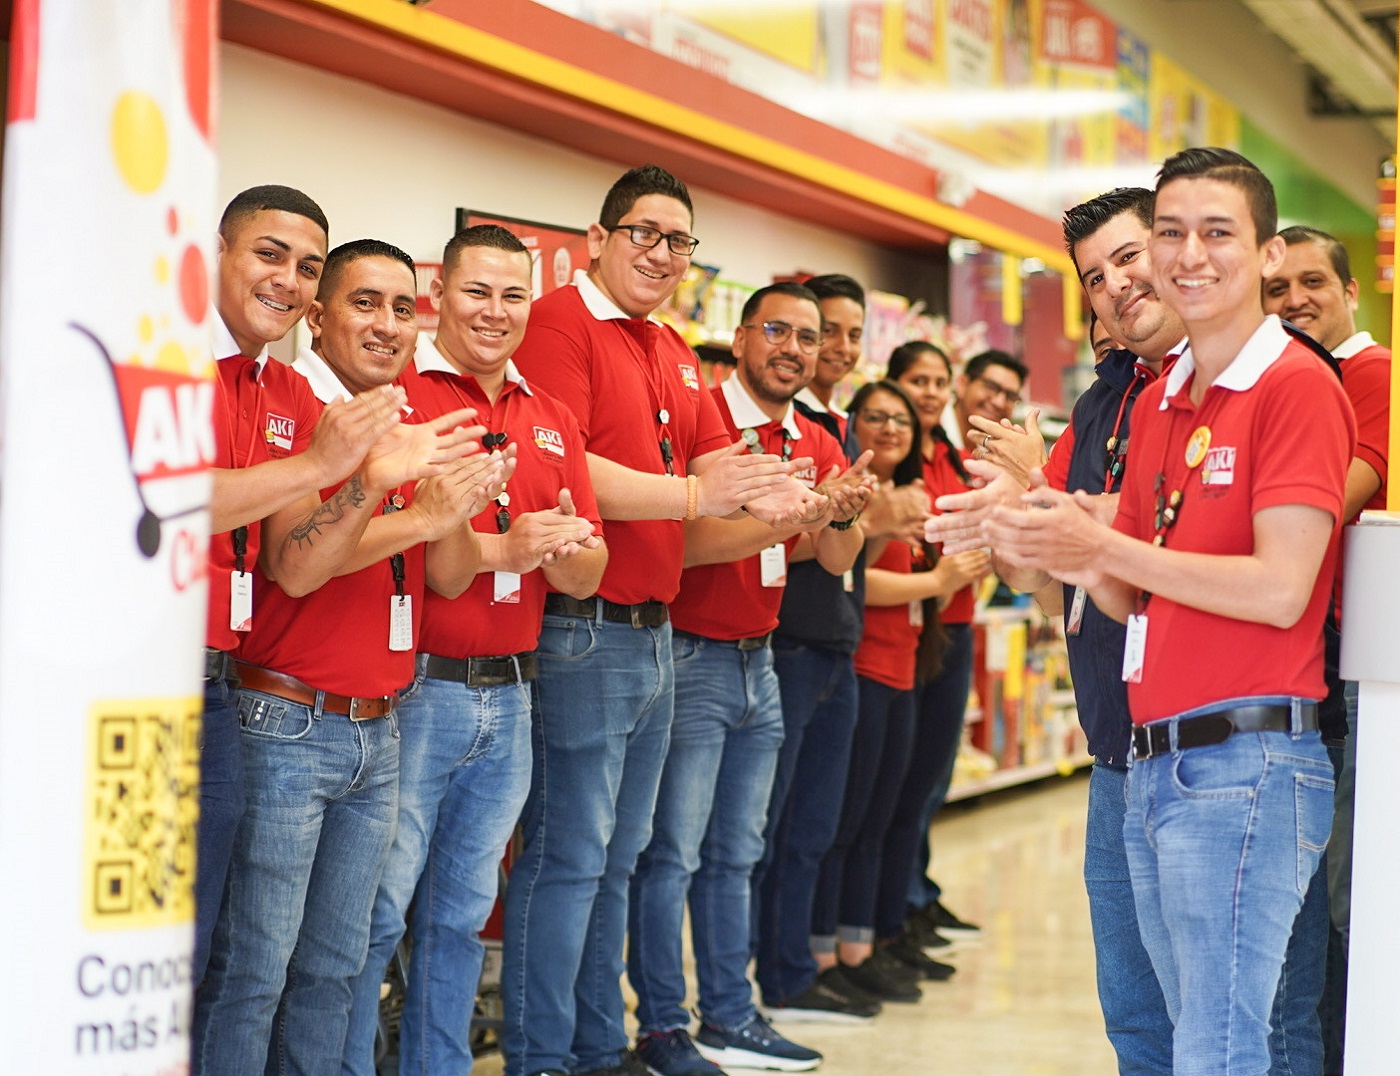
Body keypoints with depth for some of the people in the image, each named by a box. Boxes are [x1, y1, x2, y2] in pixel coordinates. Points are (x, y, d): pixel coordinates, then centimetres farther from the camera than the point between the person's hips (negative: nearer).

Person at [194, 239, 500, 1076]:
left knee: (336, 962, 13)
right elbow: (294, 566, -20)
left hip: (379, 733, 7)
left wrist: (454, 511, -16)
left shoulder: (418, 436, 12)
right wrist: (377, 484, -33)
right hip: (289, 726, -7)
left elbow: (451, 578, 5)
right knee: (254, 966, -5)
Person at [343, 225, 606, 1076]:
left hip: (510, 694, 6)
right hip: (415, 688, -6)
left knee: (463, 912, 15)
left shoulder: (554, 422, 14)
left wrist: (562, 546, -10)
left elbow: (587, 576, 13)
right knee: (378, 913, -2)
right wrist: (500, 548, -21)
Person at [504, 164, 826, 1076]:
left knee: (617, 856, 15)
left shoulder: (674, 353, 18)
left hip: (654, 632, 9)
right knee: (568, 856, -4)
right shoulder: (561, 323, -10)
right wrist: (695, 497, -23)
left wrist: (775, 503, -9)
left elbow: (718, 461, 13)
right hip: (582, 628, -9)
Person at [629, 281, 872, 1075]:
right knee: (673, 852, -3)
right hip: (693, 658, -8)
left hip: (759, 660, 8)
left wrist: (844, 515, -18)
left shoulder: (815, 443, 10)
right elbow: (687, 540, -22)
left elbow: (838, 561, 4)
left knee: (735, 853, 14)